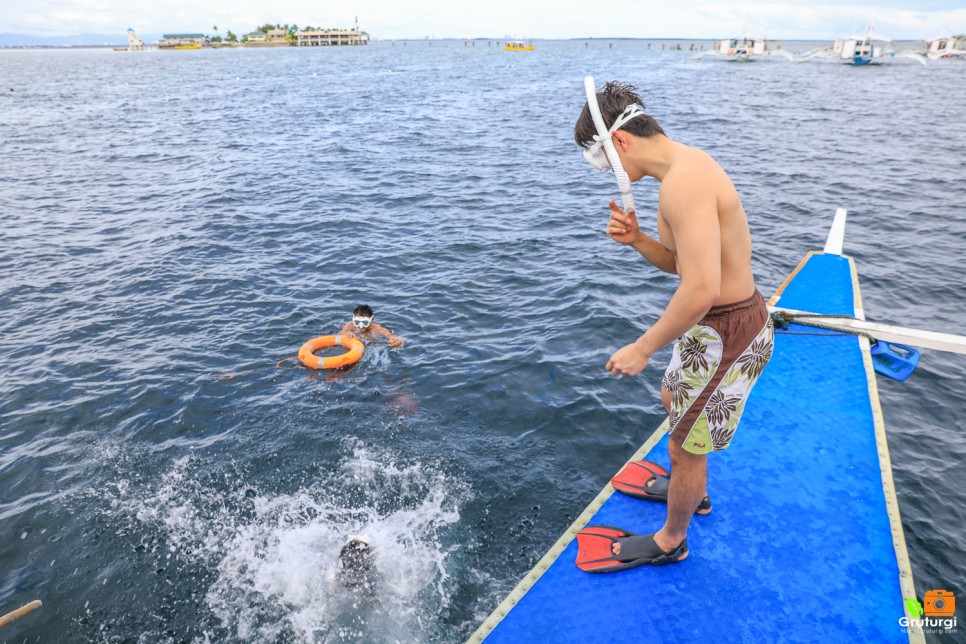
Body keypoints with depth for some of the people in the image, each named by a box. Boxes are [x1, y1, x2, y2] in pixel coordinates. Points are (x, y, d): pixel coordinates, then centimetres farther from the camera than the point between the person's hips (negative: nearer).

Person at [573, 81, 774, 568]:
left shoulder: (684, 181, -27)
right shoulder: (685, 168, 6)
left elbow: (702, 288, -34)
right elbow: (676, 260, 12)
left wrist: (642, 349, -24)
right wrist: (636, 239, -7)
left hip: (727, 336, -10)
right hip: (715, 323, 11)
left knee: (686, 446, 8)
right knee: (672, 400, 31)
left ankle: (670, 541, 34)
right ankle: (689, 490, 55)